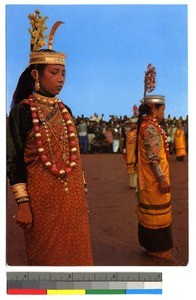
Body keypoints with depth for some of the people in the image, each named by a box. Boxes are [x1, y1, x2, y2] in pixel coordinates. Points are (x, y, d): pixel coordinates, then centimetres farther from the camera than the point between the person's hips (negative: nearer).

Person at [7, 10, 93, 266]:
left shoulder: (65, 111, 9)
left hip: (73, 197, 5)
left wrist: (82, 193, 12)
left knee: (74, 252, 13)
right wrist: (22, 203, -15)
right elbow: (14, 160, -10)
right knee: (46, 256, 9)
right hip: (42, 198, -5)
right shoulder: (22, 111, -8)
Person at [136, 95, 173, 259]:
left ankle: (153, 245, 26)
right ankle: (158, 248, 11)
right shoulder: (151, 128, -18)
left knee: (151, 213, 15)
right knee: (158, 213, 0)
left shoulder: (149, 125, 12)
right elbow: (153, 158, -23)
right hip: (155, 180, -10)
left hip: (150, 179, 10)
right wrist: (162, 179, -22)